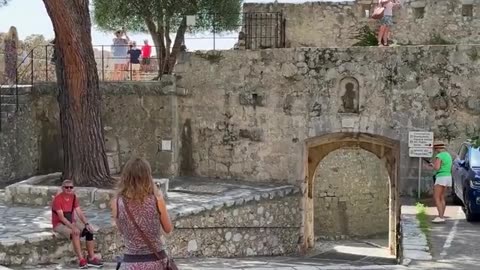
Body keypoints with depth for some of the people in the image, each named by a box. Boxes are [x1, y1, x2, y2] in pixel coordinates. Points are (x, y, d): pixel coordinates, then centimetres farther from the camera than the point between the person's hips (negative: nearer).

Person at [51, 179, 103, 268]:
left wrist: (87, 224, -15)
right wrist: (73, 227, -34)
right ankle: (81, 260, -34)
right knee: (75, 233, -34)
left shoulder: (73, 197, 3)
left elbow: (79, 212, 0)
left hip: (71, 222, 7)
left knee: (89, 231, -12)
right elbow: (61, 217, -24)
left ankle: (91, 258, -12)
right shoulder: (58, 198, -18)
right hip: (59, 224, -7)